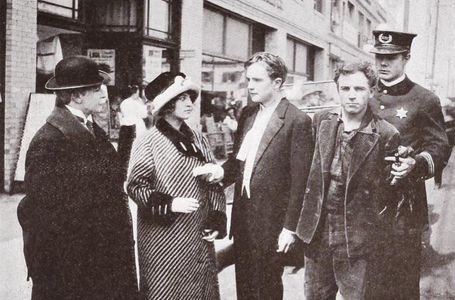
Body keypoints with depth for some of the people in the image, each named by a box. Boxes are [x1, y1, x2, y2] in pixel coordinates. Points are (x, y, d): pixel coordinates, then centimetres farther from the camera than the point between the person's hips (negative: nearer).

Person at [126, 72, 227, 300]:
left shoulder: (197, 138, 5)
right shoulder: (149, 142, -9)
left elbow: (214, 182, 9)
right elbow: (134, 186, -9)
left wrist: (217, 221, 1)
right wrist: (169, 204, -19)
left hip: (199, 236, 5)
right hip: (165, 238, -5)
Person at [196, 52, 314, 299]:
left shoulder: (297, 121, -13)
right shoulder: (247, 114, 9)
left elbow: (299, 180, -14)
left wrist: (290, 228, -14)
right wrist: (221, 171, -7)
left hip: (271, 222, -6)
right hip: (243, 217, 6)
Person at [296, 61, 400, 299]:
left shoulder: (385, 135, -11)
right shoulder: (320, 121, 2)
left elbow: (391, 191, -4)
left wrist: (378, 234, -5)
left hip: (358, 242, -4)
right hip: (317, 234, 4)